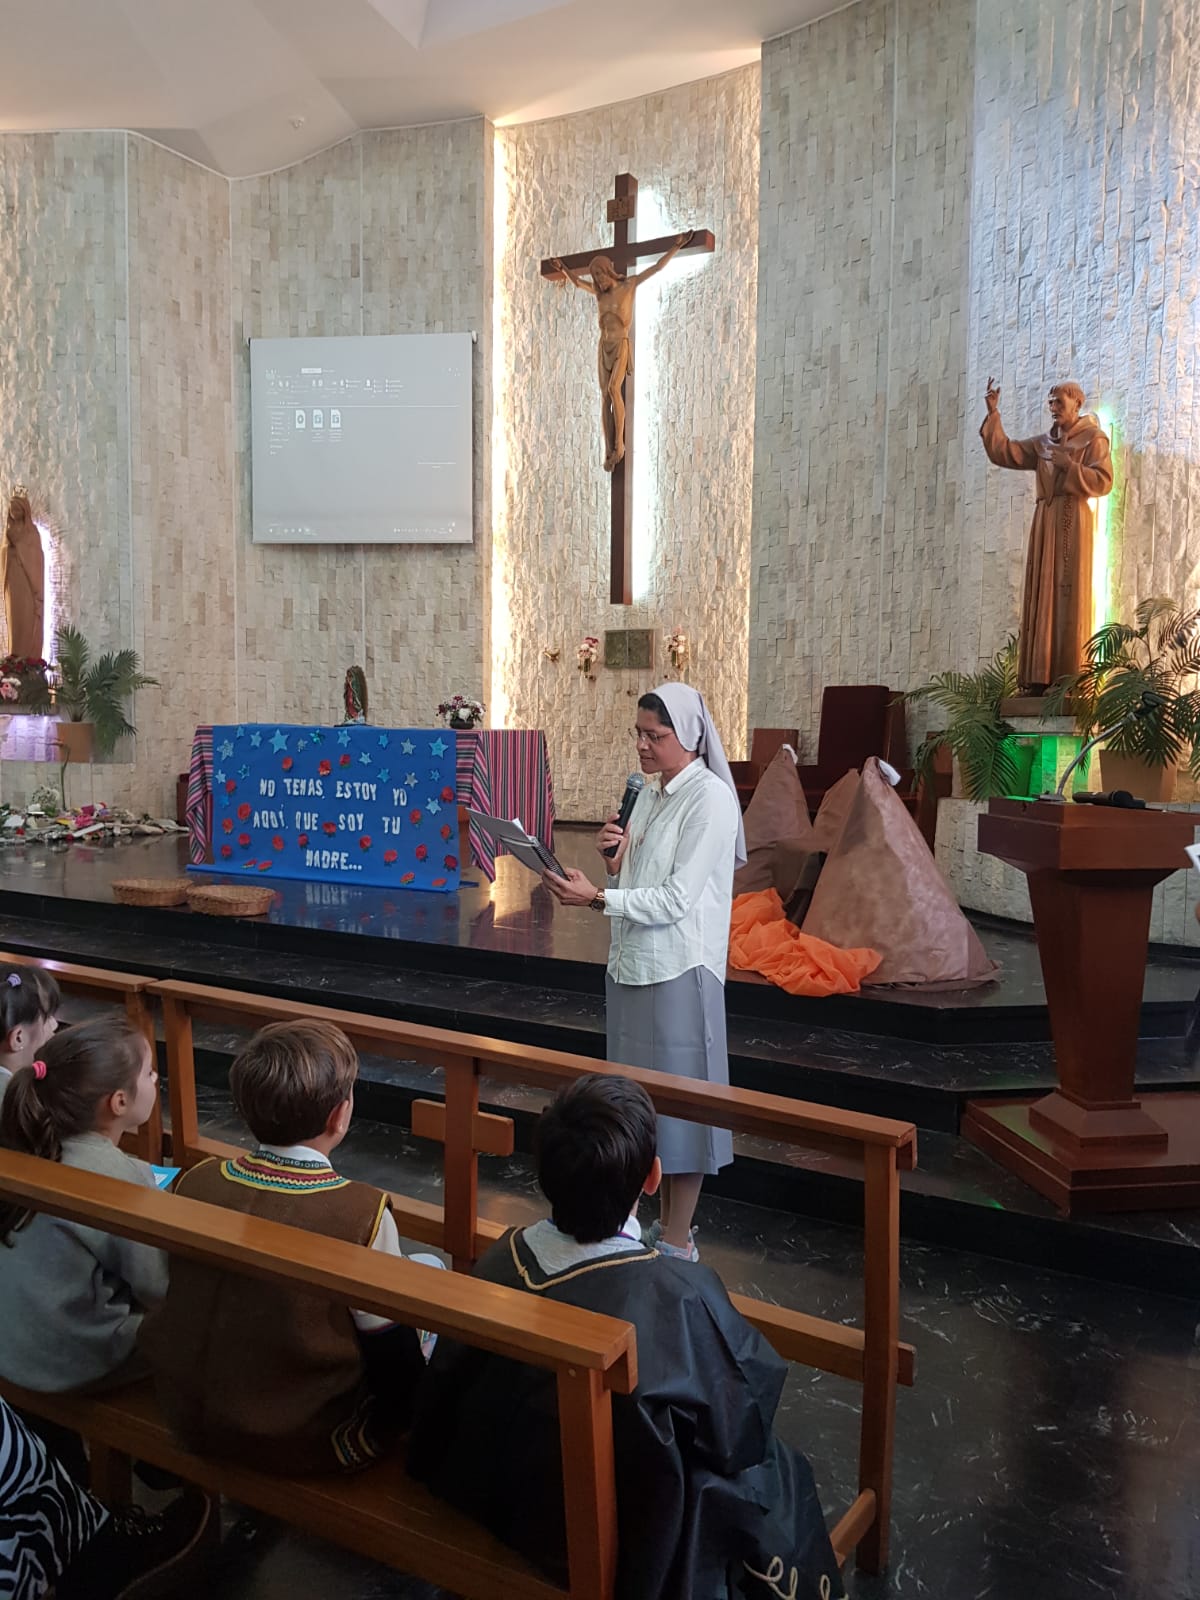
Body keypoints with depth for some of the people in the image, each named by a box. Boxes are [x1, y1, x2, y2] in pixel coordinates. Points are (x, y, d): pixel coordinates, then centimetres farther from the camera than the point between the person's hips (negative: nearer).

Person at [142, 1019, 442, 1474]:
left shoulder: (191, 1183, -12)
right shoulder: (364, 1215, -26)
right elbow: (393, 1356, -16)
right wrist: (395, 1421, 6)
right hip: (308, 1445, -5)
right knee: (428, 1269, 11)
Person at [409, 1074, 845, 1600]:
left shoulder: (500, 1261, -18)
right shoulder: (683, 1298, -32)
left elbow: (444, 1391, -4)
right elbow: (738, 1438, -17)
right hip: (617, 1552, -5)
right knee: (781, 1472, 19)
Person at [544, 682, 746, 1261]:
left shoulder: (710, 798, -14)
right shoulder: (650, 792, 12)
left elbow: (677, 898, -19)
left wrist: (597, 897, -21)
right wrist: (614, 856, -1)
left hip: (679, 972, -8)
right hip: (632, 965, 8)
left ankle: (678, 1244, 15)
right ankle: (663, 1223, 30)